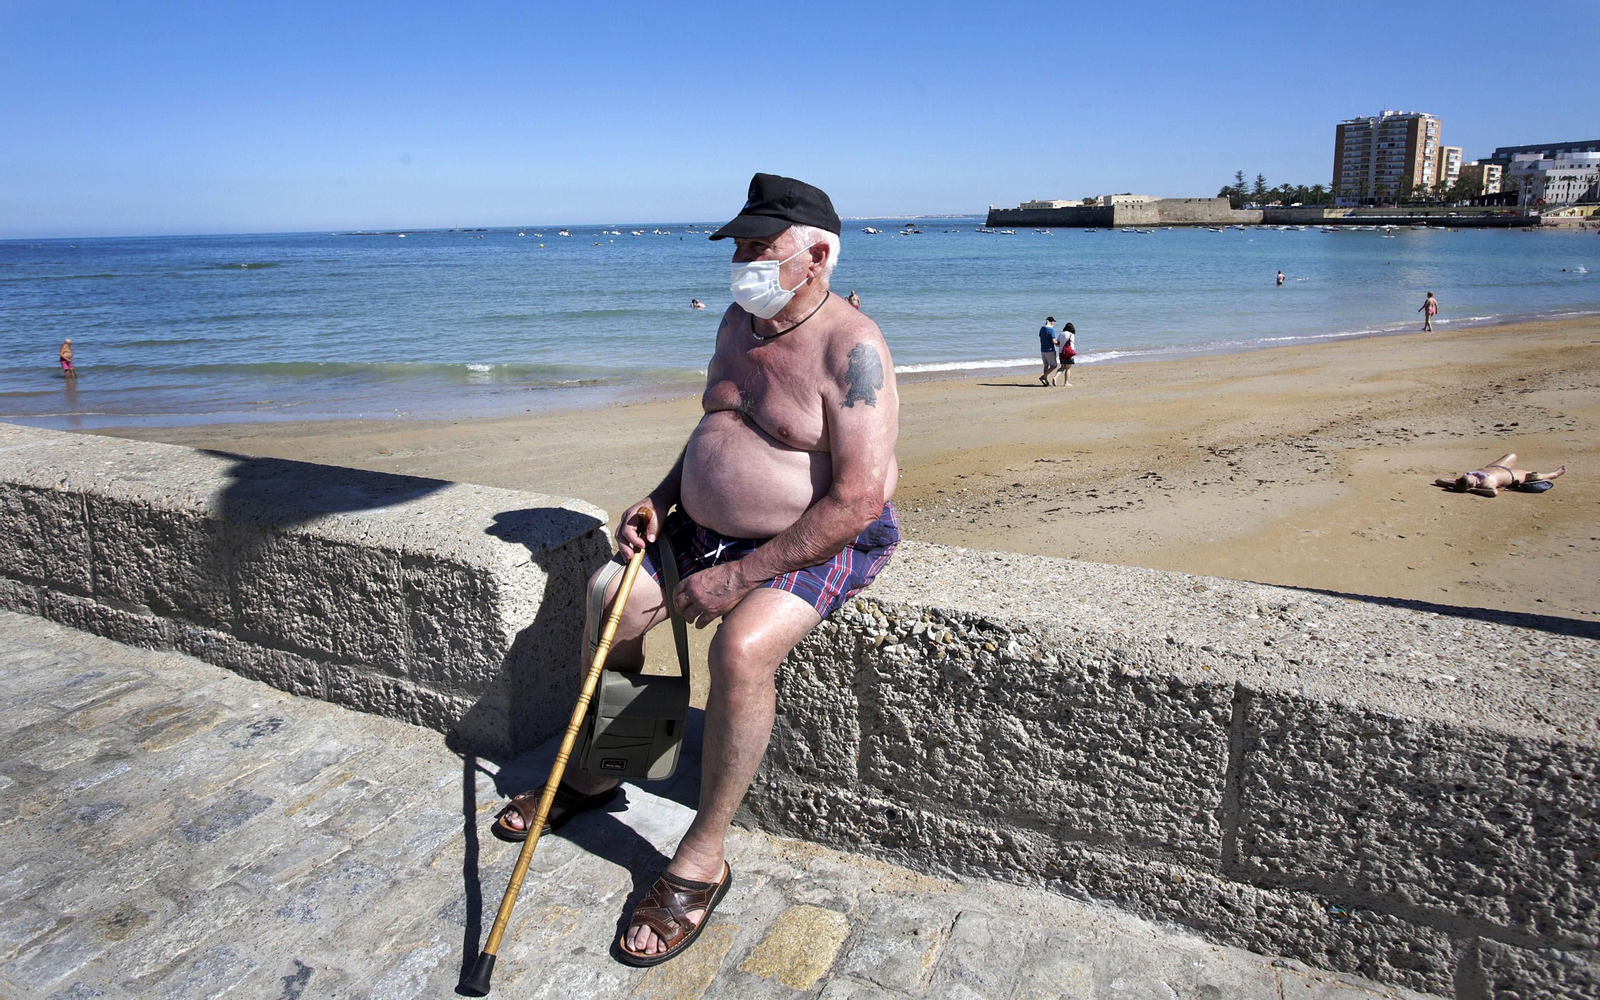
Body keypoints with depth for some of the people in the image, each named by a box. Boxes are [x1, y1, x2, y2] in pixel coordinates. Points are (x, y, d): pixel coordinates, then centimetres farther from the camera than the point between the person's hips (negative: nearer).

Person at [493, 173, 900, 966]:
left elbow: (858, 500, -27)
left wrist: (738, 578, -24)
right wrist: (662, 497, 3)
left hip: (823, 545, -8)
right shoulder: (739, 322, 7)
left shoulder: (851, 347, -20)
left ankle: (702, 858, -11)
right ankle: (593, 773, 24)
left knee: (740, 648, -31)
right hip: (710, 529, 9)